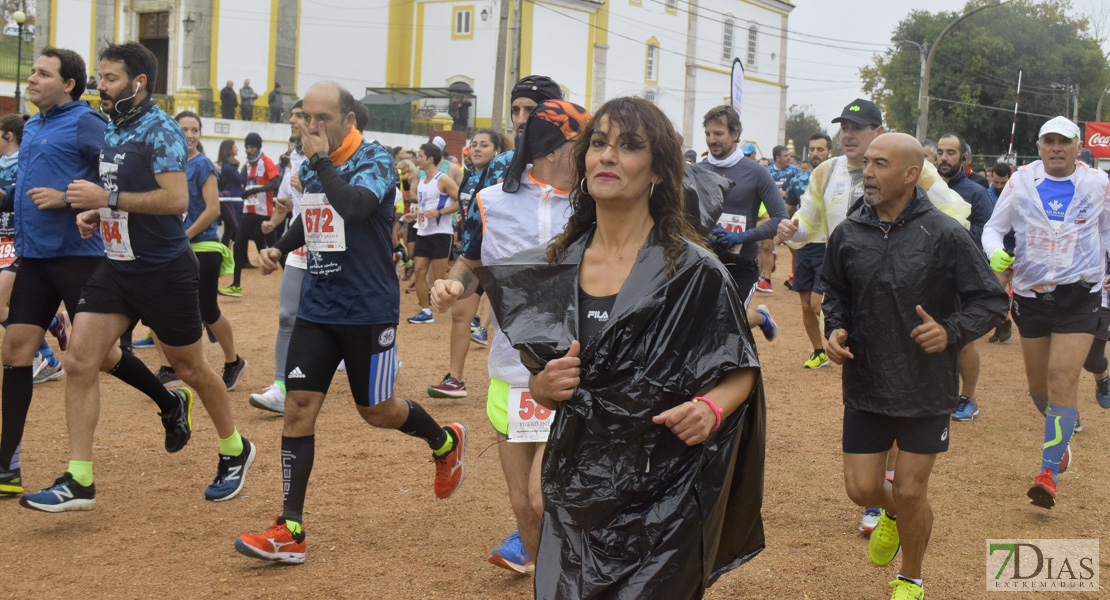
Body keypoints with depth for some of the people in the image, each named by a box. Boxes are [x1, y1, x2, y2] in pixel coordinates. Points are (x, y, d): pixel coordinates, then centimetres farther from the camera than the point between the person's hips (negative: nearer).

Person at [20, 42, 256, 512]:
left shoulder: (159, 130, -14)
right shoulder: (112, 131, 12)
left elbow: (176, 199, -25)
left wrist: (108, 198, -23)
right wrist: (96, 214, 6)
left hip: (164, 270, -8)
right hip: (117, 265, 8)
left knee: (190, 367, 7)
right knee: (80, 362, -4)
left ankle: (234, 452, 30)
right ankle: (79, 482, -1)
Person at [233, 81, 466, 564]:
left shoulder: (375, 160, -12)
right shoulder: (310, 167, 8)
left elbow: (354, 206, -33)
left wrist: (320, 159, -22)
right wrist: (280, 248, 11)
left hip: (368, 310, -6)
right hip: (316, 307, 6)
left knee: (375, 410, 7)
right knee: (298, 406, -4)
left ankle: (445, 442, 39)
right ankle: (290, 532, -1)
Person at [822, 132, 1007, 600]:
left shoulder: (945, 235, -14)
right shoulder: (848, 233, -2)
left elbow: (991, 300, -7)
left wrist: (952, 332, -24)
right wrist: (836, 328, -4)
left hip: (926, 389, -3)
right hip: (865, 386, 3)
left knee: (911, 494, 4)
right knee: (861, 488, 4)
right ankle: (891, 512, 43)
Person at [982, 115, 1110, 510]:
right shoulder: (1021, 181, 0)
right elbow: (994, 227, 6)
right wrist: (995, 252, -14)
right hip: (1031, 295, 2)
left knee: (1062, 380, -14)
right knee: (1037, 383, 12)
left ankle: (1049, 472, -10)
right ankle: (1062, 430, 45)